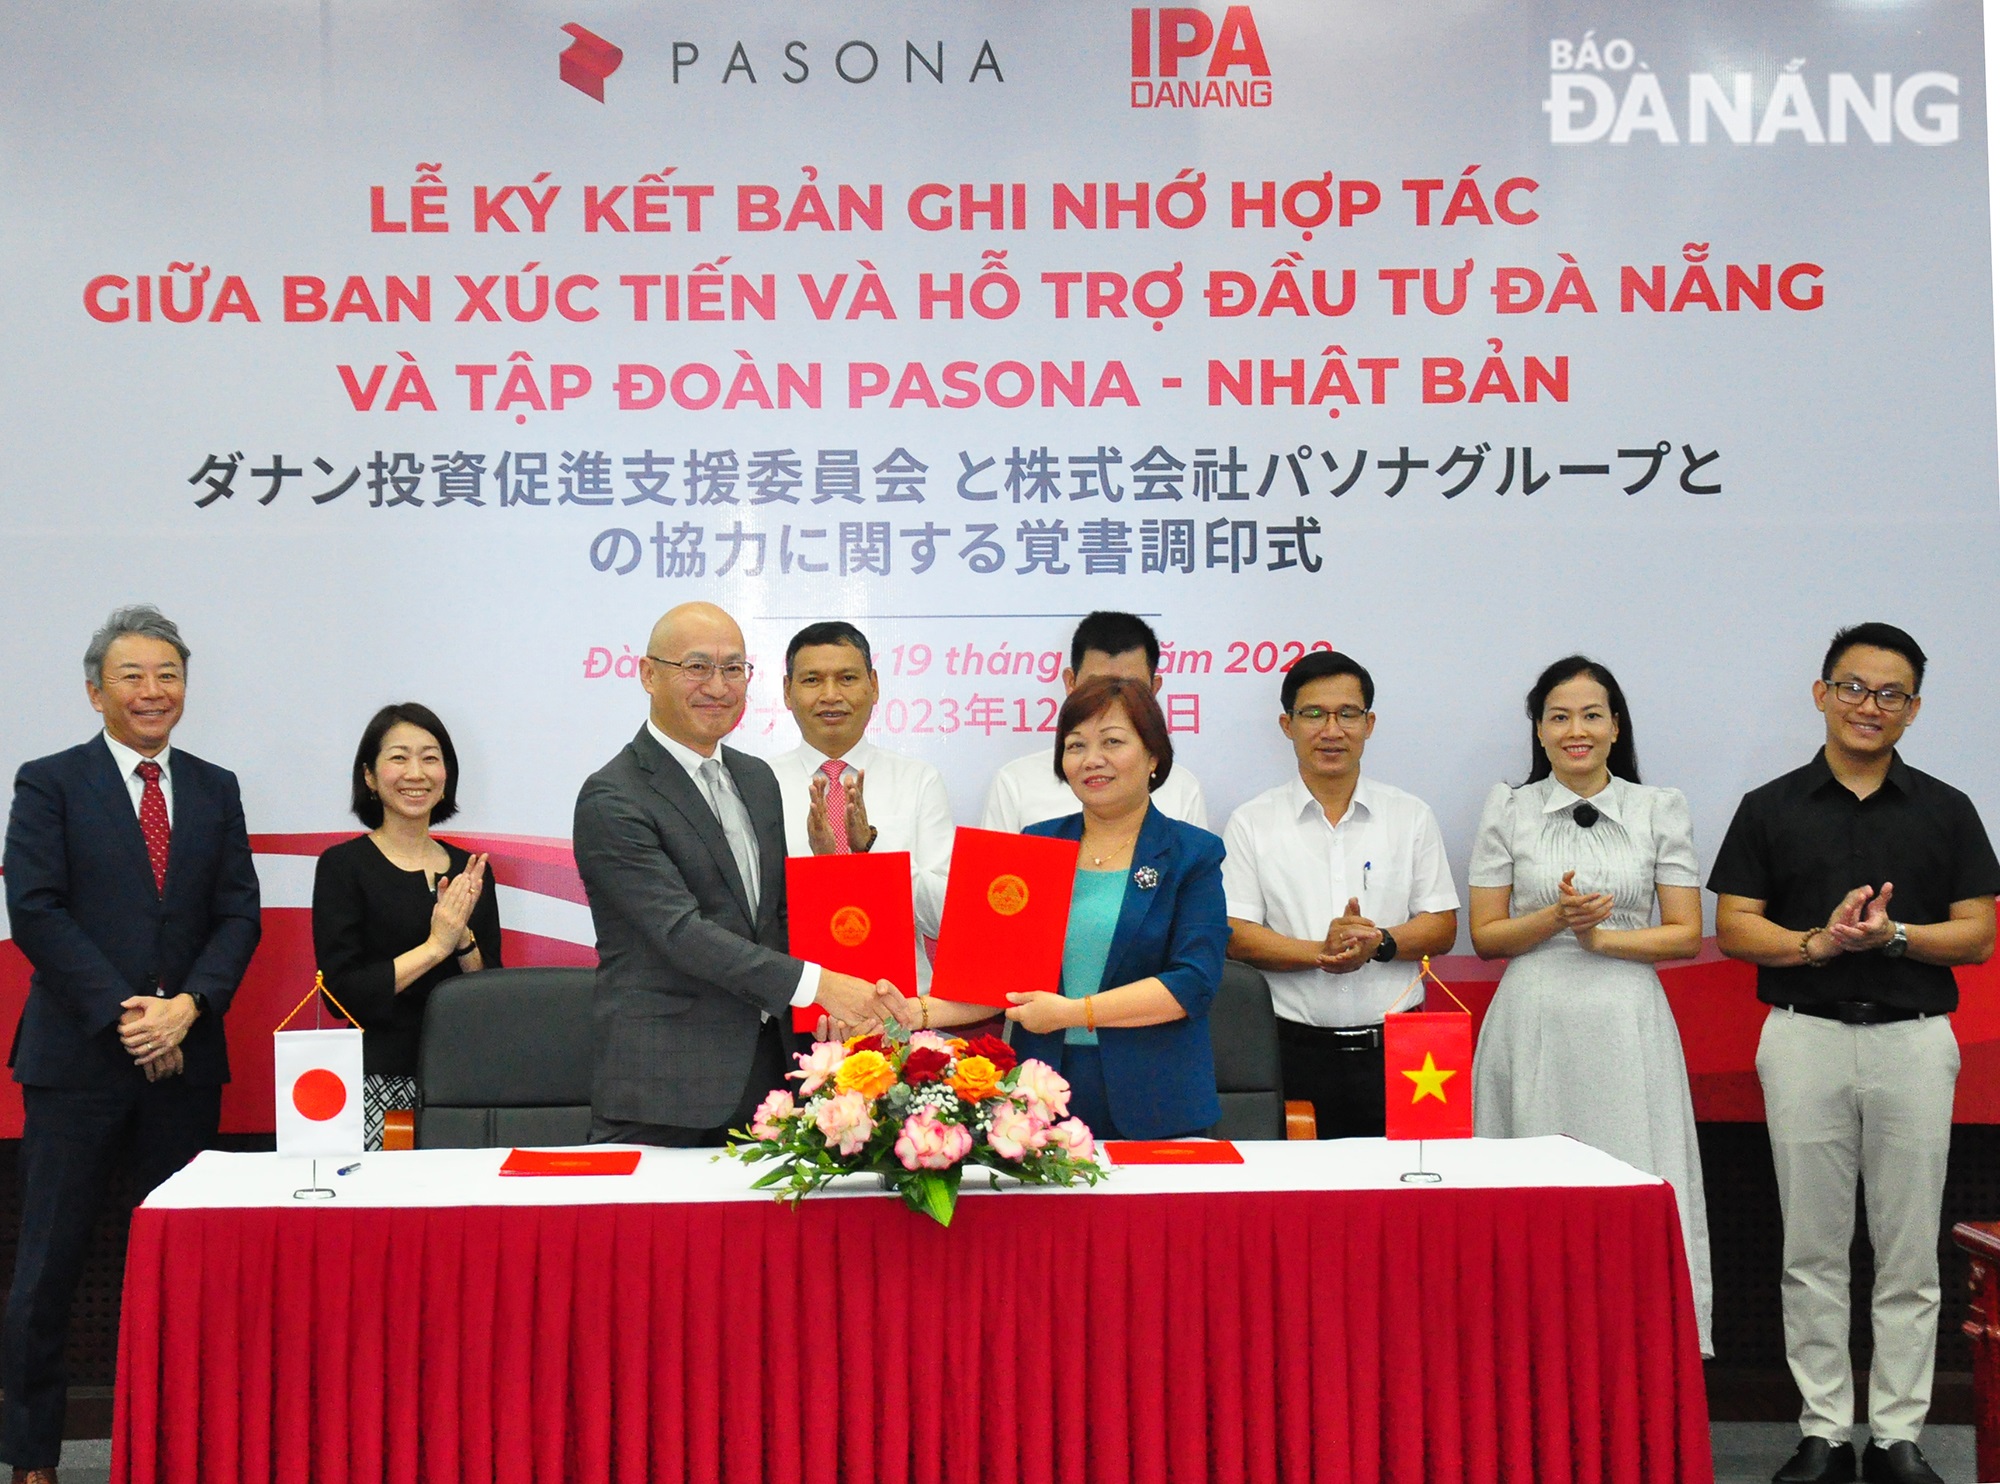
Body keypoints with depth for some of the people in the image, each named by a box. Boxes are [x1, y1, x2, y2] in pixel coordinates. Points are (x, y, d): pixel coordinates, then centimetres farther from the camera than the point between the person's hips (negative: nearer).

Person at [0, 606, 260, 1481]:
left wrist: (188, 1004, -11)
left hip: (185, 1058, 3)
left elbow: (239, 913, 6)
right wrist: (122, 1014, -14)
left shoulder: (215, 790, 11)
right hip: (77, 1056, -3)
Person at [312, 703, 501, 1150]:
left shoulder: (468, 869, 11)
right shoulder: (343, 865, -1)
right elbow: (341, 989, -10)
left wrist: (462, 937, -8)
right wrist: (434, 947, -12)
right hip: (376, 1083, -4)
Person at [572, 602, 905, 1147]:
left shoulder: (758, 778, 14)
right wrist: (815, 984, -25)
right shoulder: (612, 799, -11)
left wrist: (823, 1007, 0)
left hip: (766, 1074, 7)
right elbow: (681, 932, -19)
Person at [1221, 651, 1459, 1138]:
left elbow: (1443, 927, 9)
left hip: (1395, 1045, 1)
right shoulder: (1251, 824, 6)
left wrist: (1378, 943, -10)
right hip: (1297, 1051, -1)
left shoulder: (1411, 817, 11)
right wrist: (1319, 951, -15)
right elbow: (1233, 934, -1)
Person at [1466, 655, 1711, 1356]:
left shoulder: (1660, 809, 8)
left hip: (1626, 1027, 0)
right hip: (1533, 1026, 0)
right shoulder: (1508, 808, 7)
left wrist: (1603, 936, -10)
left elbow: (1686, 934, 5)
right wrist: (1556, 917, -11)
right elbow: (1485, 935, 5)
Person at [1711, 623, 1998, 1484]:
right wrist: (1816, 943, -17)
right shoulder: (1770, 809, 3)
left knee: (1908, 1253, 4)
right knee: (1812, 1250, 4)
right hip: (1806, 1038, 0)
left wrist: (1893, 934, -16)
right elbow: (1735, 929, 0)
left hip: (1914, 1041, 1)